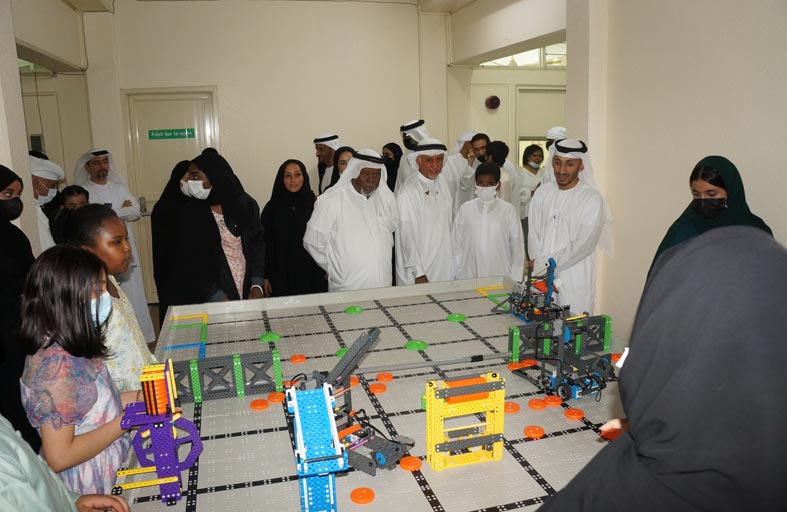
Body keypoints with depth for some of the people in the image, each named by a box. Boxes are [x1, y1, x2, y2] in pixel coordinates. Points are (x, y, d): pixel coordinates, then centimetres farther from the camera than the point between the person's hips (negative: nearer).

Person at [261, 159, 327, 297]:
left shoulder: (315, 205, 2)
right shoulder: (272, 208, 3)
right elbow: (266, 244, 3)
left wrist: (327, 272, -2)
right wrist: (266, 277, -2)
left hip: (311, 276, 0)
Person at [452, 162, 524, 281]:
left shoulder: (508, 210, -1)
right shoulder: (465, 209, 3)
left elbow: (517, 245, 2)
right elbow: (457, 245, 7)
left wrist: (515, 280, 1)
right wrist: (458, 276, 6)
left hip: (501, 277, -1)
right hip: (469, 278, 1)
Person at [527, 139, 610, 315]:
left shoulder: (592, 199, -6)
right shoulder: (543, 193, 8)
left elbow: (584, 245, -13)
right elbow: (533, 236, 2)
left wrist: (543, 264, -12)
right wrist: (546, 276, -9)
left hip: (574, 286, -4)